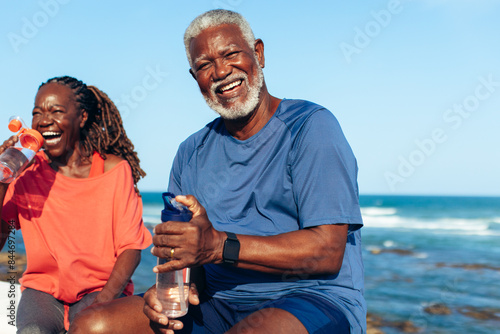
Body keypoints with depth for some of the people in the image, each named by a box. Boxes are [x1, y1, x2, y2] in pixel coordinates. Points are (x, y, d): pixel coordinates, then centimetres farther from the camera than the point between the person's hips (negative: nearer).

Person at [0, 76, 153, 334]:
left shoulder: (114, 169, -2)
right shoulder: (26, 170, 3)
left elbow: (131, 246, -4)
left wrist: (105, 297, -20)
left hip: (101, 286, -1)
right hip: (43, 288, 2)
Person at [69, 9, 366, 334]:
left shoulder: (311, 127, -5)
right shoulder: (192, 152, 15)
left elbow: (327, 252, -15)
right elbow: (179, 250, 15)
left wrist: (218, 246, -23)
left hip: (317, 300, -5)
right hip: (220, 304, 6)